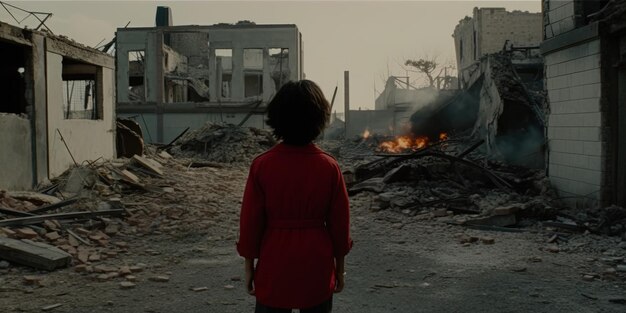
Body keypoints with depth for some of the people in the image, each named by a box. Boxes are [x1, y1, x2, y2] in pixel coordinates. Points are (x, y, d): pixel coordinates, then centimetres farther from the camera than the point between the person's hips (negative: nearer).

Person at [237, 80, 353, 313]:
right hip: (317, 268, 1)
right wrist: (339, 267, 11)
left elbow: (250, 221, -6)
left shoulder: (261, 165, -11)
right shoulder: (329, 167, -9)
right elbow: (339, 223, -2)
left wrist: (249, 266, 6)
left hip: (274, 268, 0)